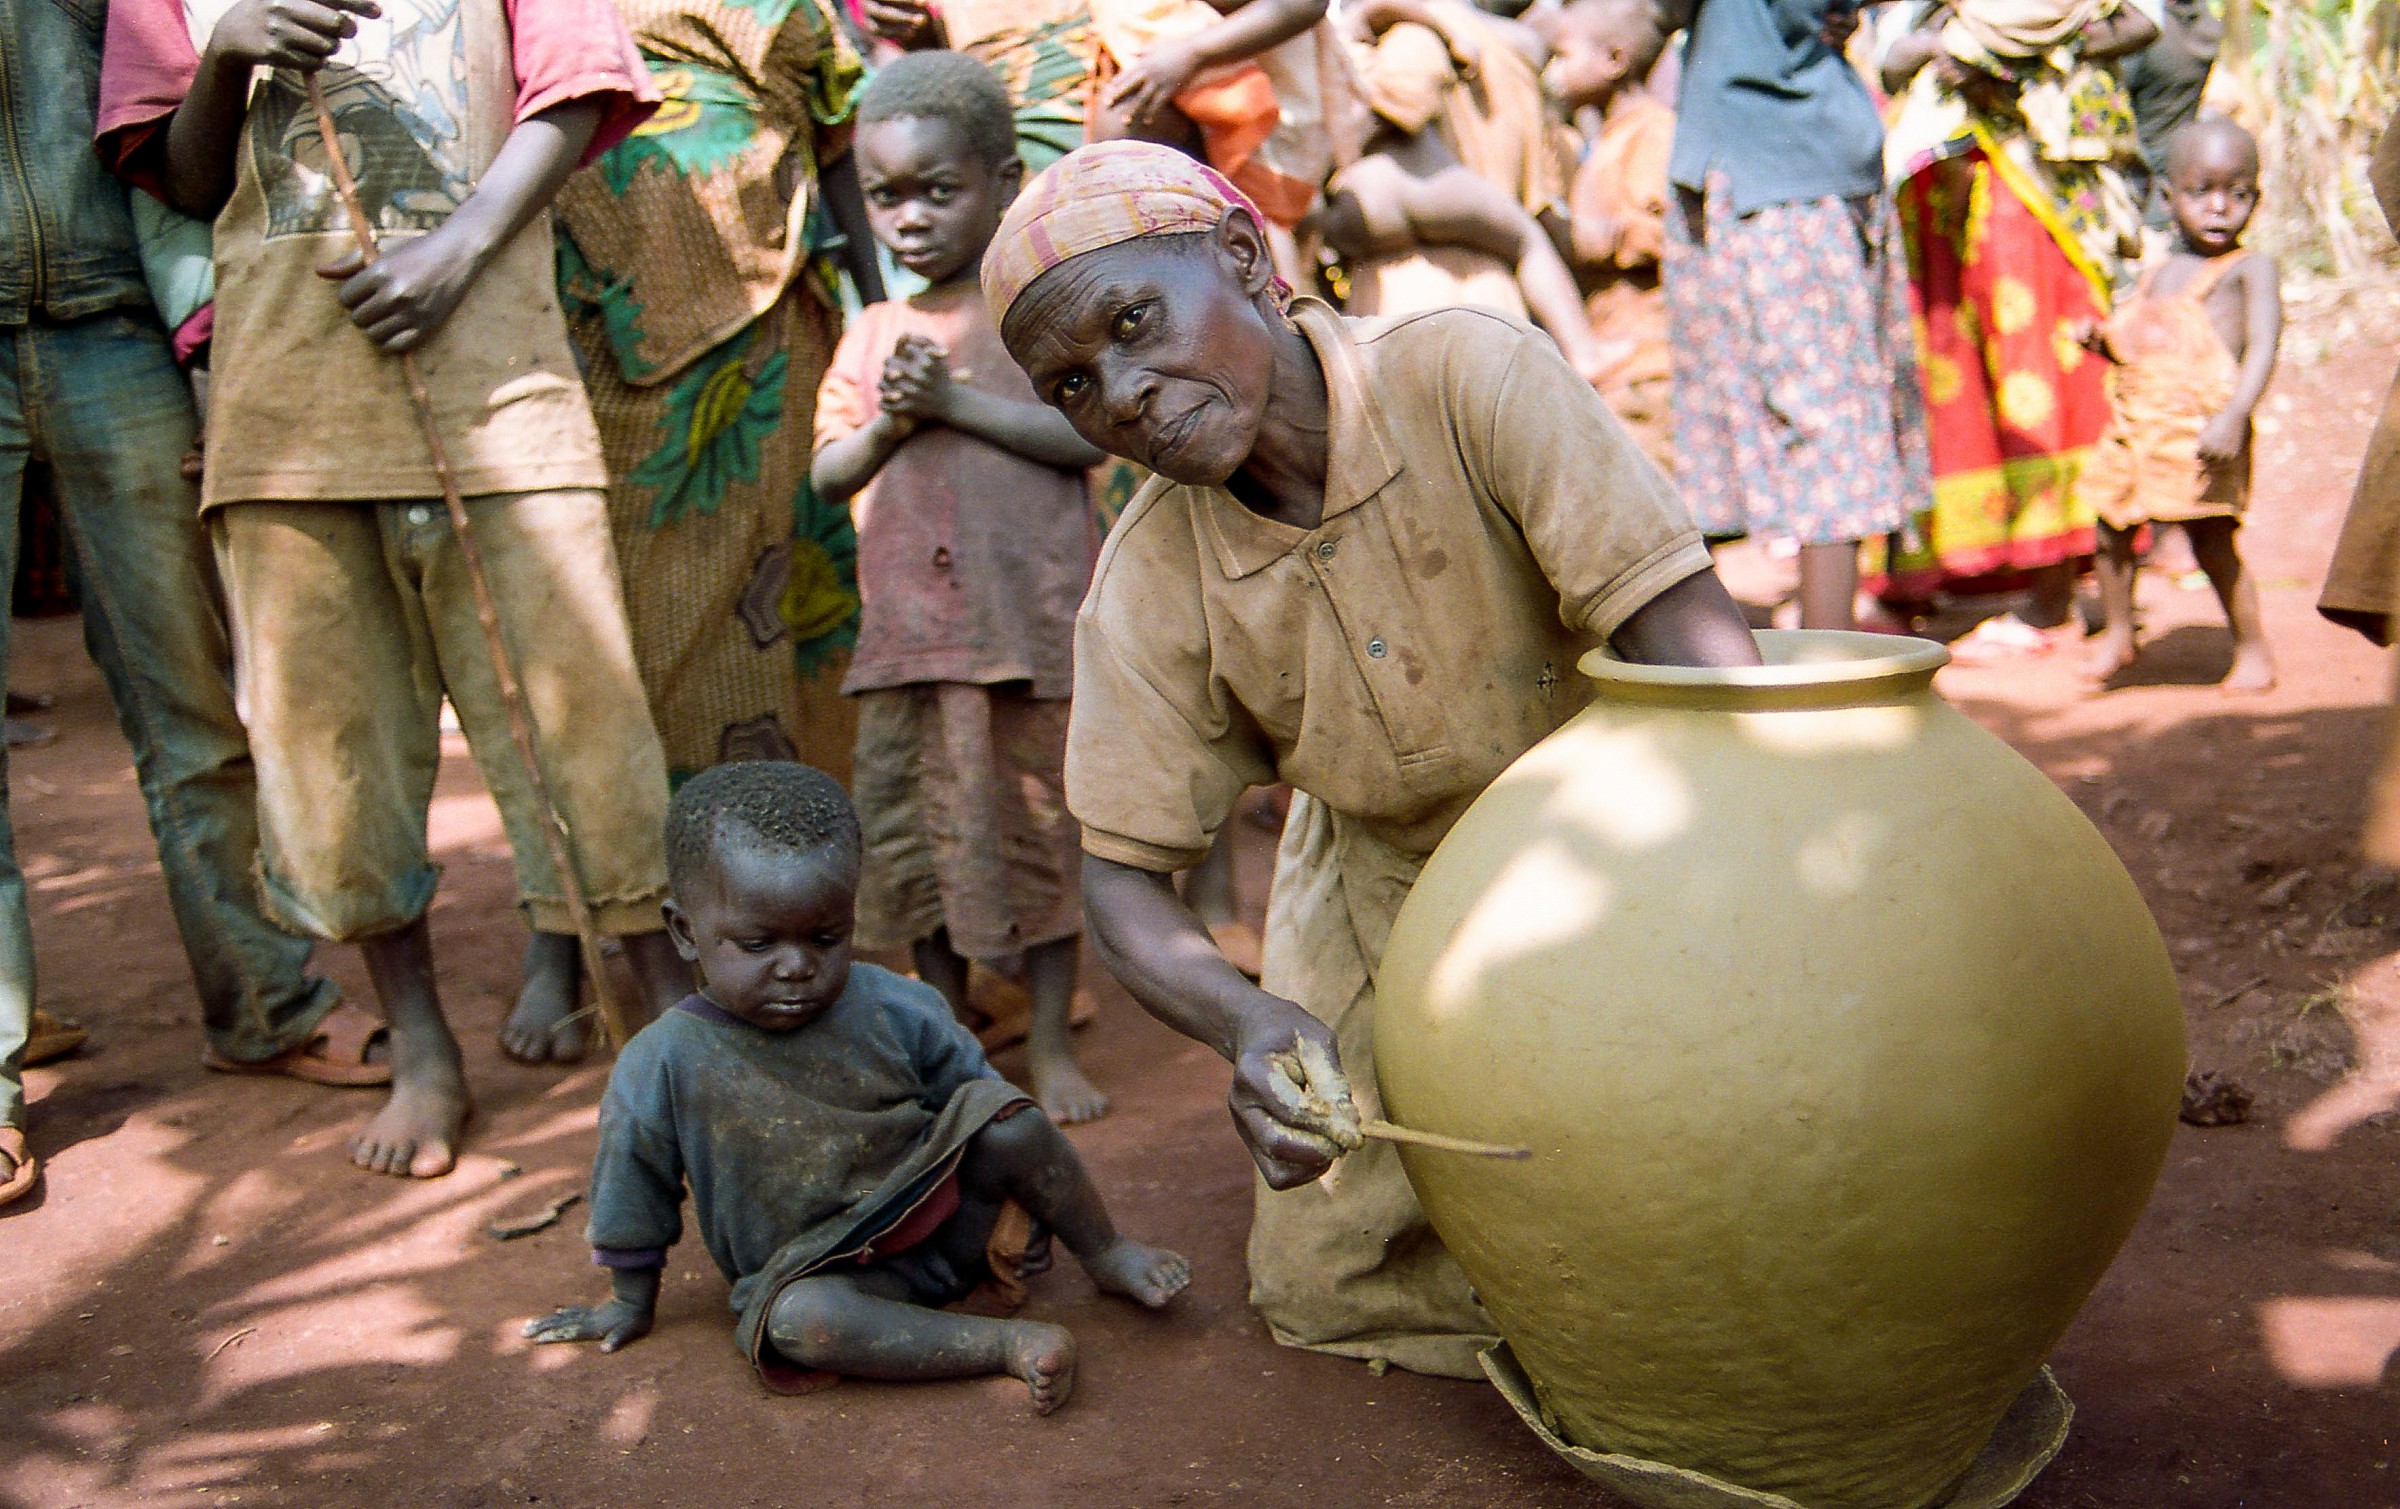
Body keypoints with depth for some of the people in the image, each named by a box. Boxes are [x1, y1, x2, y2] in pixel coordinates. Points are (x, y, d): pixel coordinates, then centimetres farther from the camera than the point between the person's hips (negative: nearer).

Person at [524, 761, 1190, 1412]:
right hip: (815, 1269, -2)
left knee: (1007, 1115, -21)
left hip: (945, 1215, 3)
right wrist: (630, 1303, 12)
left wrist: (1012, 1193, 5)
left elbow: (969, 1088, 8)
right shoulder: (664, 1066, -14)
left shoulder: (893, 1008, -9)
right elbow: (633, 1202, 1)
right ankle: (1010, 1344, -29)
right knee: (797, 1320, -37)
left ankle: (1106, 1254, -1)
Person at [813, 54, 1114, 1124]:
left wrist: (957, 402, -15)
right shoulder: (872, 334, 12)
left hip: (1034, 623, -4)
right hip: (907, 629, 4)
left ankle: (1051, 1044, 16)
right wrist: (889, 424, -8)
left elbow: (1092, 434, -12)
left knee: (1044, 826, 3)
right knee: (912, 832, 7)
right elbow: (828, 472, 11)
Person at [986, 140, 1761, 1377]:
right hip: (1389, 895, 3)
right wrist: (1250, 1024, -37)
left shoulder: (1473, 381, -29)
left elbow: (1702, 659, -33)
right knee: (1322, 1286, 6)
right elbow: (1122, 877, -15)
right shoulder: (1148, 581, -19)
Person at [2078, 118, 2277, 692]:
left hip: (2202, 433, -6)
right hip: (2136, 426, 7)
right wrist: (2104, 340, 1)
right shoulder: (2159, 273, 17)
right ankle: (2117, 633, 31)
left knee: (2212, 541, -5)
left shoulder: (2251, 268, -3)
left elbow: (2262, 348, -14)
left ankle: (2252, 646, 13)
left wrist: (2233, 416, -27)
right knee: (2111, 529, 11)